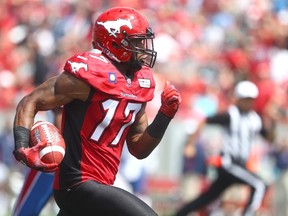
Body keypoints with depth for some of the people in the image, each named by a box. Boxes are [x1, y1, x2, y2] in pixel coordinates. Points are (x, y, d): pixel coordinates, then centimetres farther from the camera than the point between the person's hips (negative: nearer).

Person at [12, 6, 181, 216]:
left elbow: (139, 149, 16)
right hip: (78, 186, -9)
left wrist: (165, 116, 2)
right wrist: (22, 147, -25)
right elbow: (30, 103, -10)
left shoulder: (140, 83, 11)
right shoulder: (90, 75, -14)